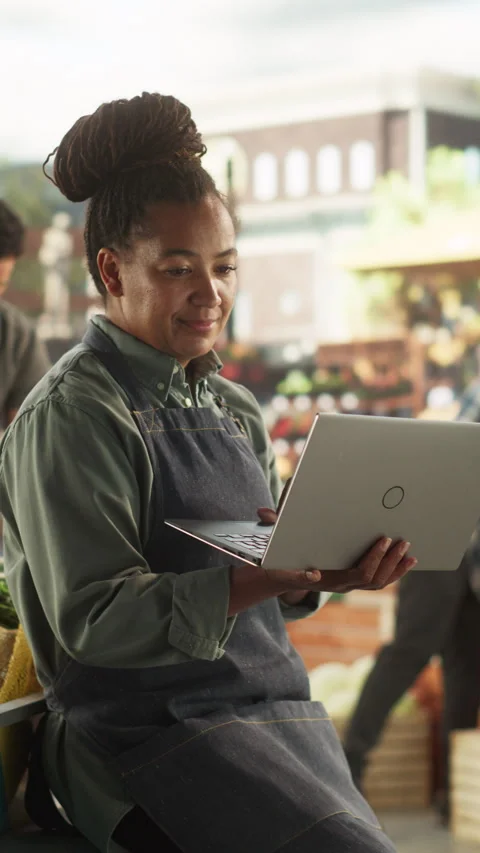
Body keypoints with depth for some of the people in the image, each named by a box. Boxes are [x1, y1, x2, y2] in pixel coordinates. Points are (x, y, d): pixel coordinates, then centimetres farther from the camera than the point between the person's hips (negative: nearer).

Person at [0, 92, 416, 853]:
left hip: (279, 701, 7)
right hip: (149, 726, -7)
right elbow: (93, 618, -15)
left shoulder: (234, 410, 15)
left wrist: (328, 570, -5)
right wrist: (261, 580, -27)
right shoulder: (73, 415, -7)